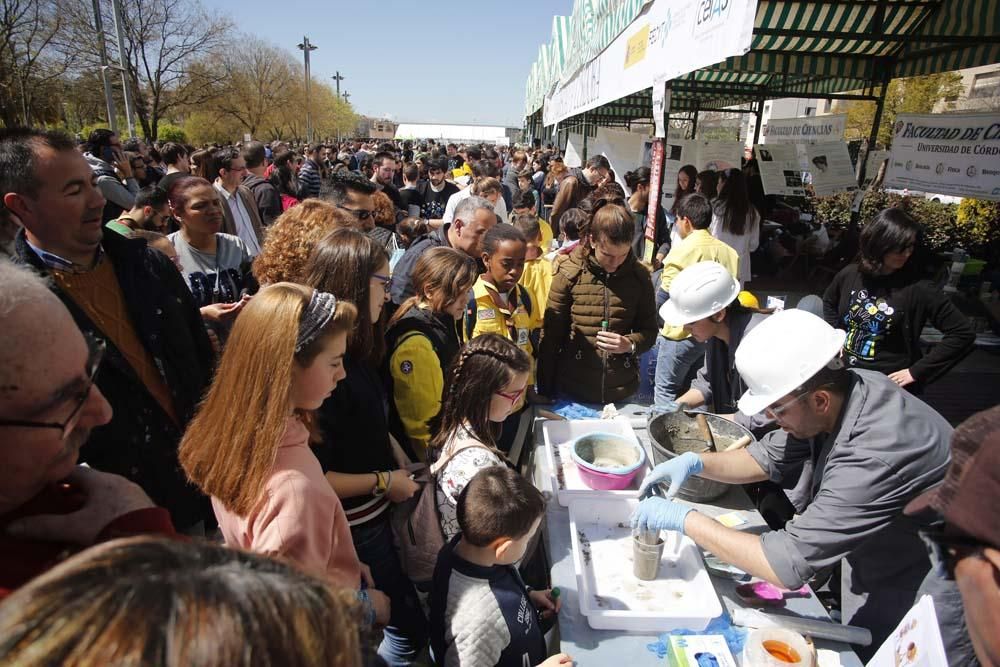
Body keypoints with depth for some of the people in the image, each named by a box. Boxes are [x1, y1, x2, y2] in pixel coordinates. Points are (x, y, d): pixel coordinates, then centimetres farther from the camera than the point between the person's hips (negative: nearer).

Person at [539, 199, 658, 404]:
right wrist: (546, 393, -3)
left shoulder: (639, 276, -3)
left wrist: (631, 345, -16)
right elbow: (550, 335, -4)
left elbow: (649, 331, 6)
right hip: (573, 392, -1)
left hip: (622, 395, 2)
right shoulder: (570, 272, -9)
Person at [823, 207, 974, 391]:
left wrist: (917, 371, -14)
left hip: (889, 385, -3)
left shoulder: (917, 289, -16)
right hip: (846, 375, 4)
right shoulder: (850, 274, -6)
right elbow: (829, 301, 16)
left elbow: (963, 333, -13)